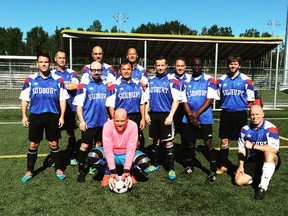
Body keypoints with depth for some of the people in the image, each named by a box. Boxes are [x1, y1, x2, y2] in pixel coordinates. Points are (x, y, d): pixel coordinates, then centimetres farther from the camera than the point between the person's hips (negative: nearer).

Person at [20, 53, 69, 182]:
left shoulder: (57, 80, 0)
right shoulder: (30, 80, 2)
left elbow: (62, 99, 3)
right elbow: (24, 99, 6)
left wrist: (62, 116, -2)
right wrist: (24, 116, 0)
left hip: (53, 116, 0)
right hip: (35, 116, 1)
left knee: (54, 144, 8)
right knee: (33, 145, 9)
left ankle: (58, 169, 21)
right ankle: (30, 171, 23)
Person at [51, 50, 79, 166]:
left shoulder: (71, 73, 4)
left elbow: (76, 86, -13)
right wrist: (68, 86, -7)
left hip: (69, 107, -1)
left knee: (71, 133, 7)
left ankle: (73, 157, 18)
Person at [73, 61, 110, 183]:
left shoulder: (106, 85, 7)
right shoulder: (84, 85, -6)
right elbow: (79, 105, -7)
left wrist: (109, 117, 13)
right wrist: (81, 121, -12)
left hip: (103, 122, 5)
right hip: (89, 122, -4)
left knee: (99, 145, 14)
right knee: (85, 146, 0)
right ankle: (81, 171, 11)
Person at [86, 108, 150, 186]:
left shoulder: (133, 126, -23)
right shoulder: (108, 125, -24)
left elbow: (131, 149, -22)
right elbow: (108, 149, -24)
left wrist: (127, 170, -25)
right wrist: (113, 170, -26)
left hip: (127, 155, 0)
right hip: (111, 154, 0)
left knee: (145, 161, -28)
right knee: (92, 156, -28)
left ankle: (131, 173, 5)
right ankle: (107, 173, 0)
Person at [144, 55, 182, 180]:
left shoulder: (172, 80, -6)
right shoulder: (151, 81, 10)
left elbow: (176, 99, -9)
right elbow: (147, 98, 15)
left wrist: (170, 116, -15)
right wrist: (146, 113, 6)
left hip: (166, 115, -5)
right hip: (153, 115, 5)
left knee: (168, 142, -1)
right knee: (155, 140, 15)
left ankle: (171, 168, 9)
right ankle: (154, 164, 27)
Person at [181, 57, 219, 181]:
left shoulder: (209, 80, -2)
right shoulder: (186, 81, 7)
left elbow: (210, 98, -9)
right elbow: (184, 100, 4)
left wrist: (197, 113, -13)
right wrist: (190, 115, -8)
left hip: (205, 118, -3)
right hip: (189, 118, 4)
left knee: (208, 143, -5)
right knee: (190, 142, 13)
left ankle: (213, 170, 4)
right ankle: (190, 166, 30)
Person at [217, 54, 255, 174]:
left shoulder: (246, 80, -3)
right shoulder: (222, 80, 5)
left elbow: (250, 99, 2)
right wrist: (225, 105, 11)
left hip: (240, 113, -2)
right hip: (226, 113, 2)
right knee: (224, 140, 6)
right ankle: (223, 166, 18)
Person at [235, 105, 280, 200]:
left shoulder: (270, 128, -20)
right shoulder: (245, 130, -5)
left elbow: (274, 149, -34)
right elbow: (241, 149, 6)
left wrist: (253, 146, -33)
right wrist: (241, 166, -3)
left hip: (271, 160, -4)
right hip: (254, 160, 4)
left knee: (269, 154, -39)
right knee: (239, 181, -10)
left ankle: (263, 187, -23)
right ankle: (258, 175, 20)